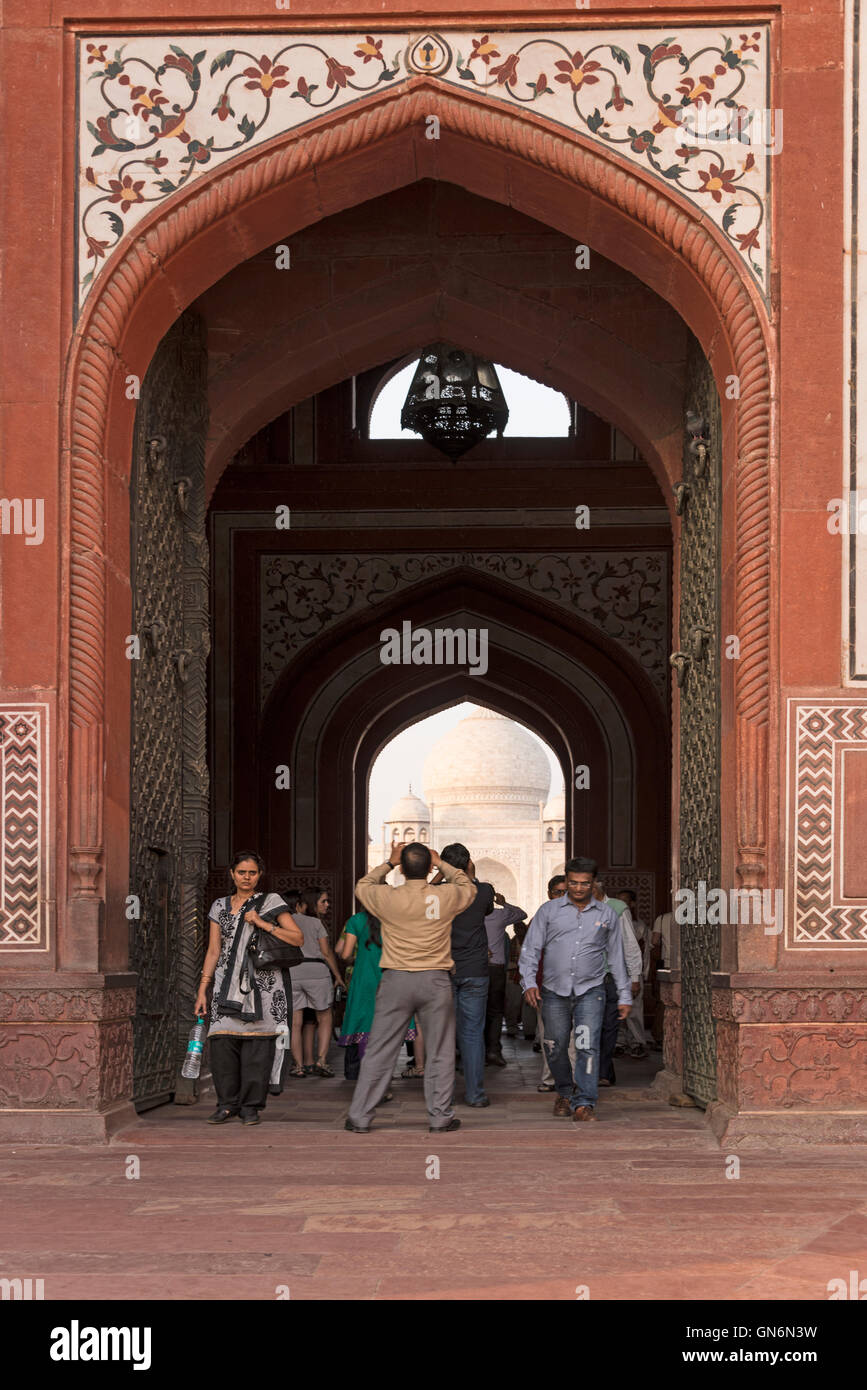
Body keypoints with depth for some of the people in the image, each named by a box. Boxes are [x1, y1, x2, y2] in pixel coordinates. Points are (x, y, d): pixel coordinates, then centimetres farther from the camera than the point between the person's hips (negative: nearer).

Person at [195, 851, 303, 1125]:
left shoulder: (270, 902, 7)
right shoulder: (220, 906, 15)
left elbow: (298, 938, 0)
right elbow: (213, 951, 15)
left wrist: (262, 923, -8)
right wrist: (202, 989, 9)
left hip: (261, 983, -2)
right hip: (228, 984, 2)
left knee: (256, 1044, -7)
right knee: (222, 1041, -9)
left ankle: (251, 1106, 1)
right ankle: (227, 1104, 3)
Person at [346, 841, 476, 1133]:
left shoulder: (388, 898, -7)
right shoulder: (445, 896, -5)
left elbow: (362, 886, 16)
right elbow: (468, 887, 18)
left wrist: (389, 863, 19)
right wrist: (441, 864, 23)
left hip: (396, 980, 0)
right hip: (435, 980, 0)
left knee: (379, 1052, 5)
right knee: (440, 1052, 9)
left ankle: (360, 1117, 8)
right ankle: (440, 1117, 10)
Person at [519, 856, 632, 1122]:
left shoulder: (606, 914, 8)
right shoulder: (549, 910, 5)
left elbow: (617, 957, 14)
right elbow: (531, 949, 5)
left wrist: (625, 996, 12)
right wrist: (529, 982, -9)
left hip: (590, 991, -1)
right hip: (554, 991, 1)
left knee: (588, 1047, -14)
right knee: (555, 1048, 7)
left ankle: (584, 1103, -14)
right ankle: (565, 1092, 31)